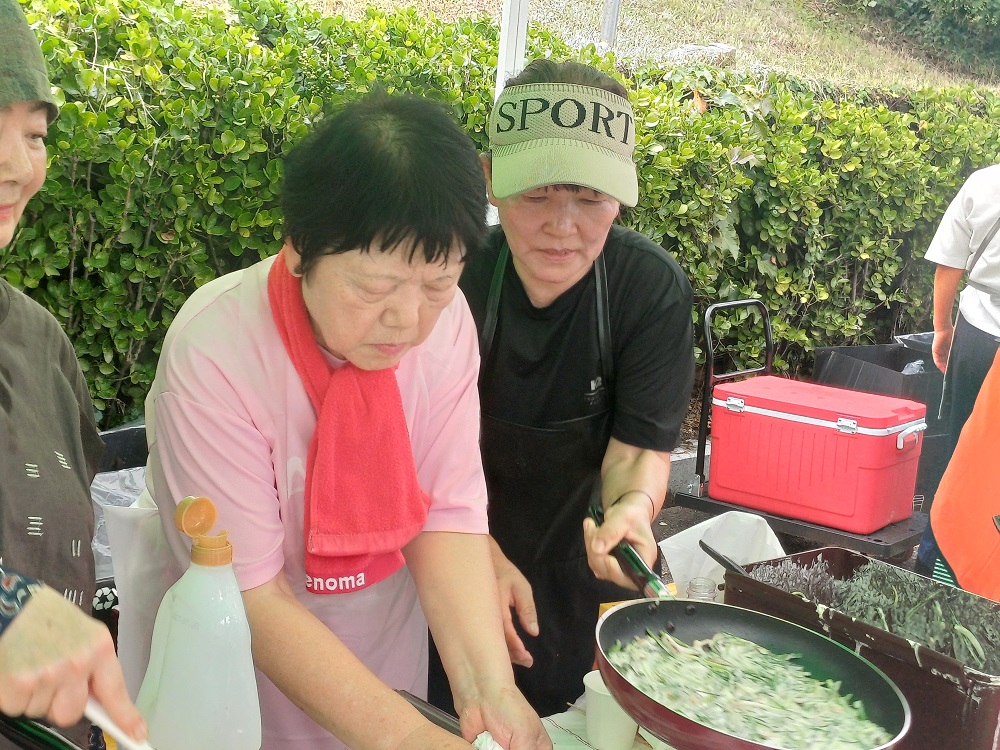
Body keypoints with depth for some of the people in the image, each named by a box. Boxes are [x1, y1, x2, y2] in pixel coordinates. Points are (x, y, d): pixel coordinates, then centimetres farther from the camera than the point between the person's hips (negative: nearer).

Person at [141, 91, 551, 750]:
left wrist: (487, 687, -29)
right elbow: (251, 594, -25)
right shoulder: (212, 355, -28)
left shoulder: (446, 322, -16)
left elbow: (449, 513, -16)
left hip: (395, 666, 4)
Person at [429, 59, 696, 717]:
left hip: (587, 566, 1)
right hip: (469, 555, 0)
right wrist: (485, 558, -27)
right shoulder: (457, 279, -19)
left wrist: (634, 506, -39)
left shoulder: (653, 288, -19)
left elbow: (640, 443, -17)